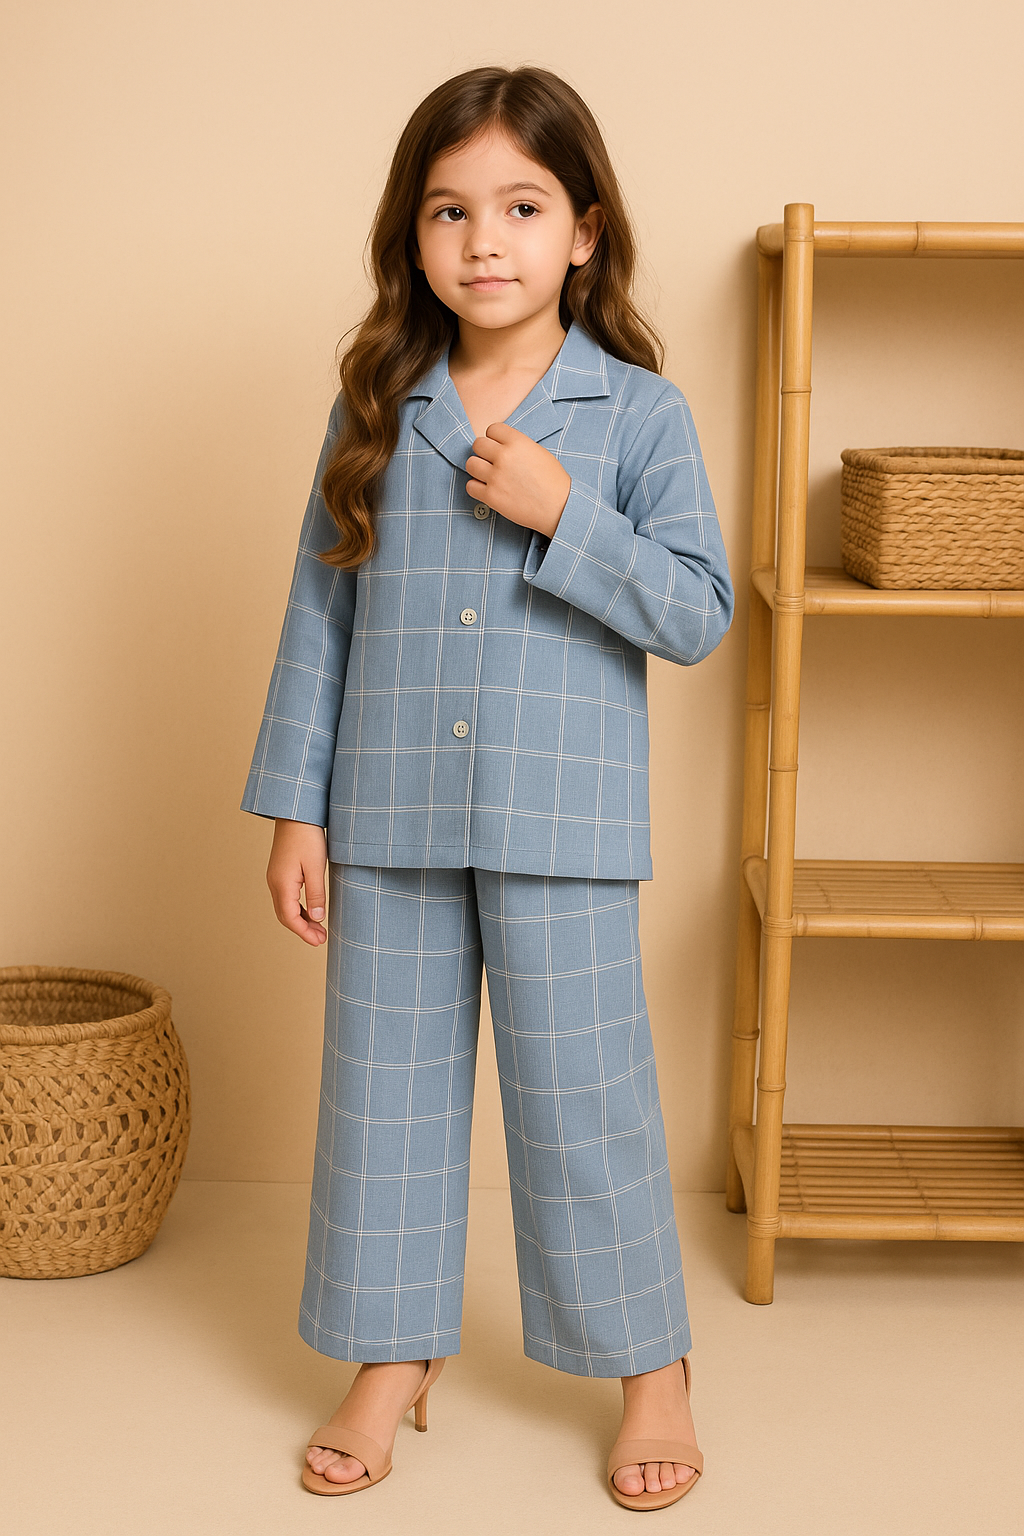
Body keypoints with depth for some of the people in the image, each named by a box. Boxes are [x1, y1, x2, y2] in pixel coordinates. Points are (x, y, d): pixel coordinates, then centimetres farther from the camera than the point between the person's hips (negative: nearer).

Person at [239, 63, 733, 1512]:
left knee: (583, 1091, 5)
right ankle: (392, 1356, 29)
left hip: (560, 824, -3)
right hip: (389, 820, 3)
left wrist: (564, 516, -18)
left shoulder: (641, 414, -3)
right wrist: (295, 808, 4)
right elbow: (320, 615, 6)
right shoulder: (375, 413, 4)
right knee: (385, 1085, 11)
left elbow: (699, 614, -7)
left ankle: (650, 1362, 24)